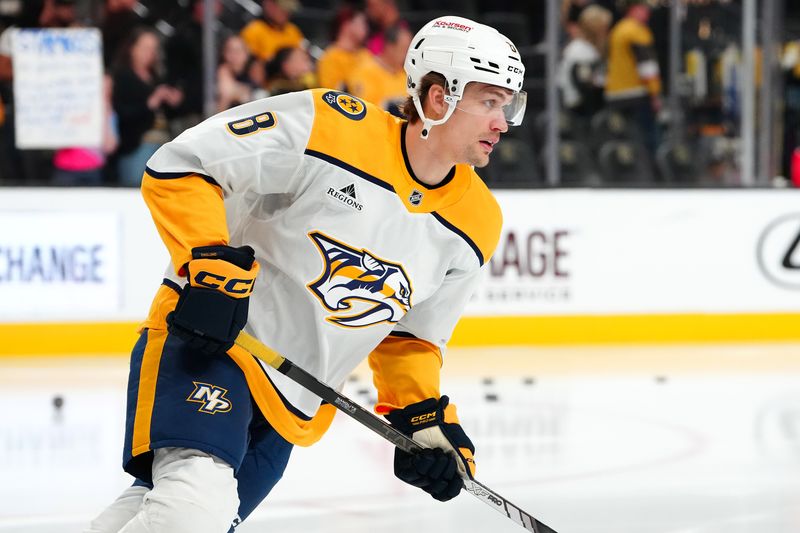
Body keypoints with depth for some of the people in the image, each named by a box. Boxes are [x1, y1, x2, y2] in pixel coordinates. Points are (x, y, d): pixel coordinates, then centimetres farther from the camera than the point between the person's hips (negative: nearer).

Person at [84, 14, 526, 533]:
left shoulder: (476, 223, 5)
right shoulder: (330, 126, -16)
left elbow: (409, 335, 18)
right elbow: (177, 167, -14)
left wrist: (424, 416, 6)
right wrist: (211, 264, -23)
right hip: (203, 342, -7)